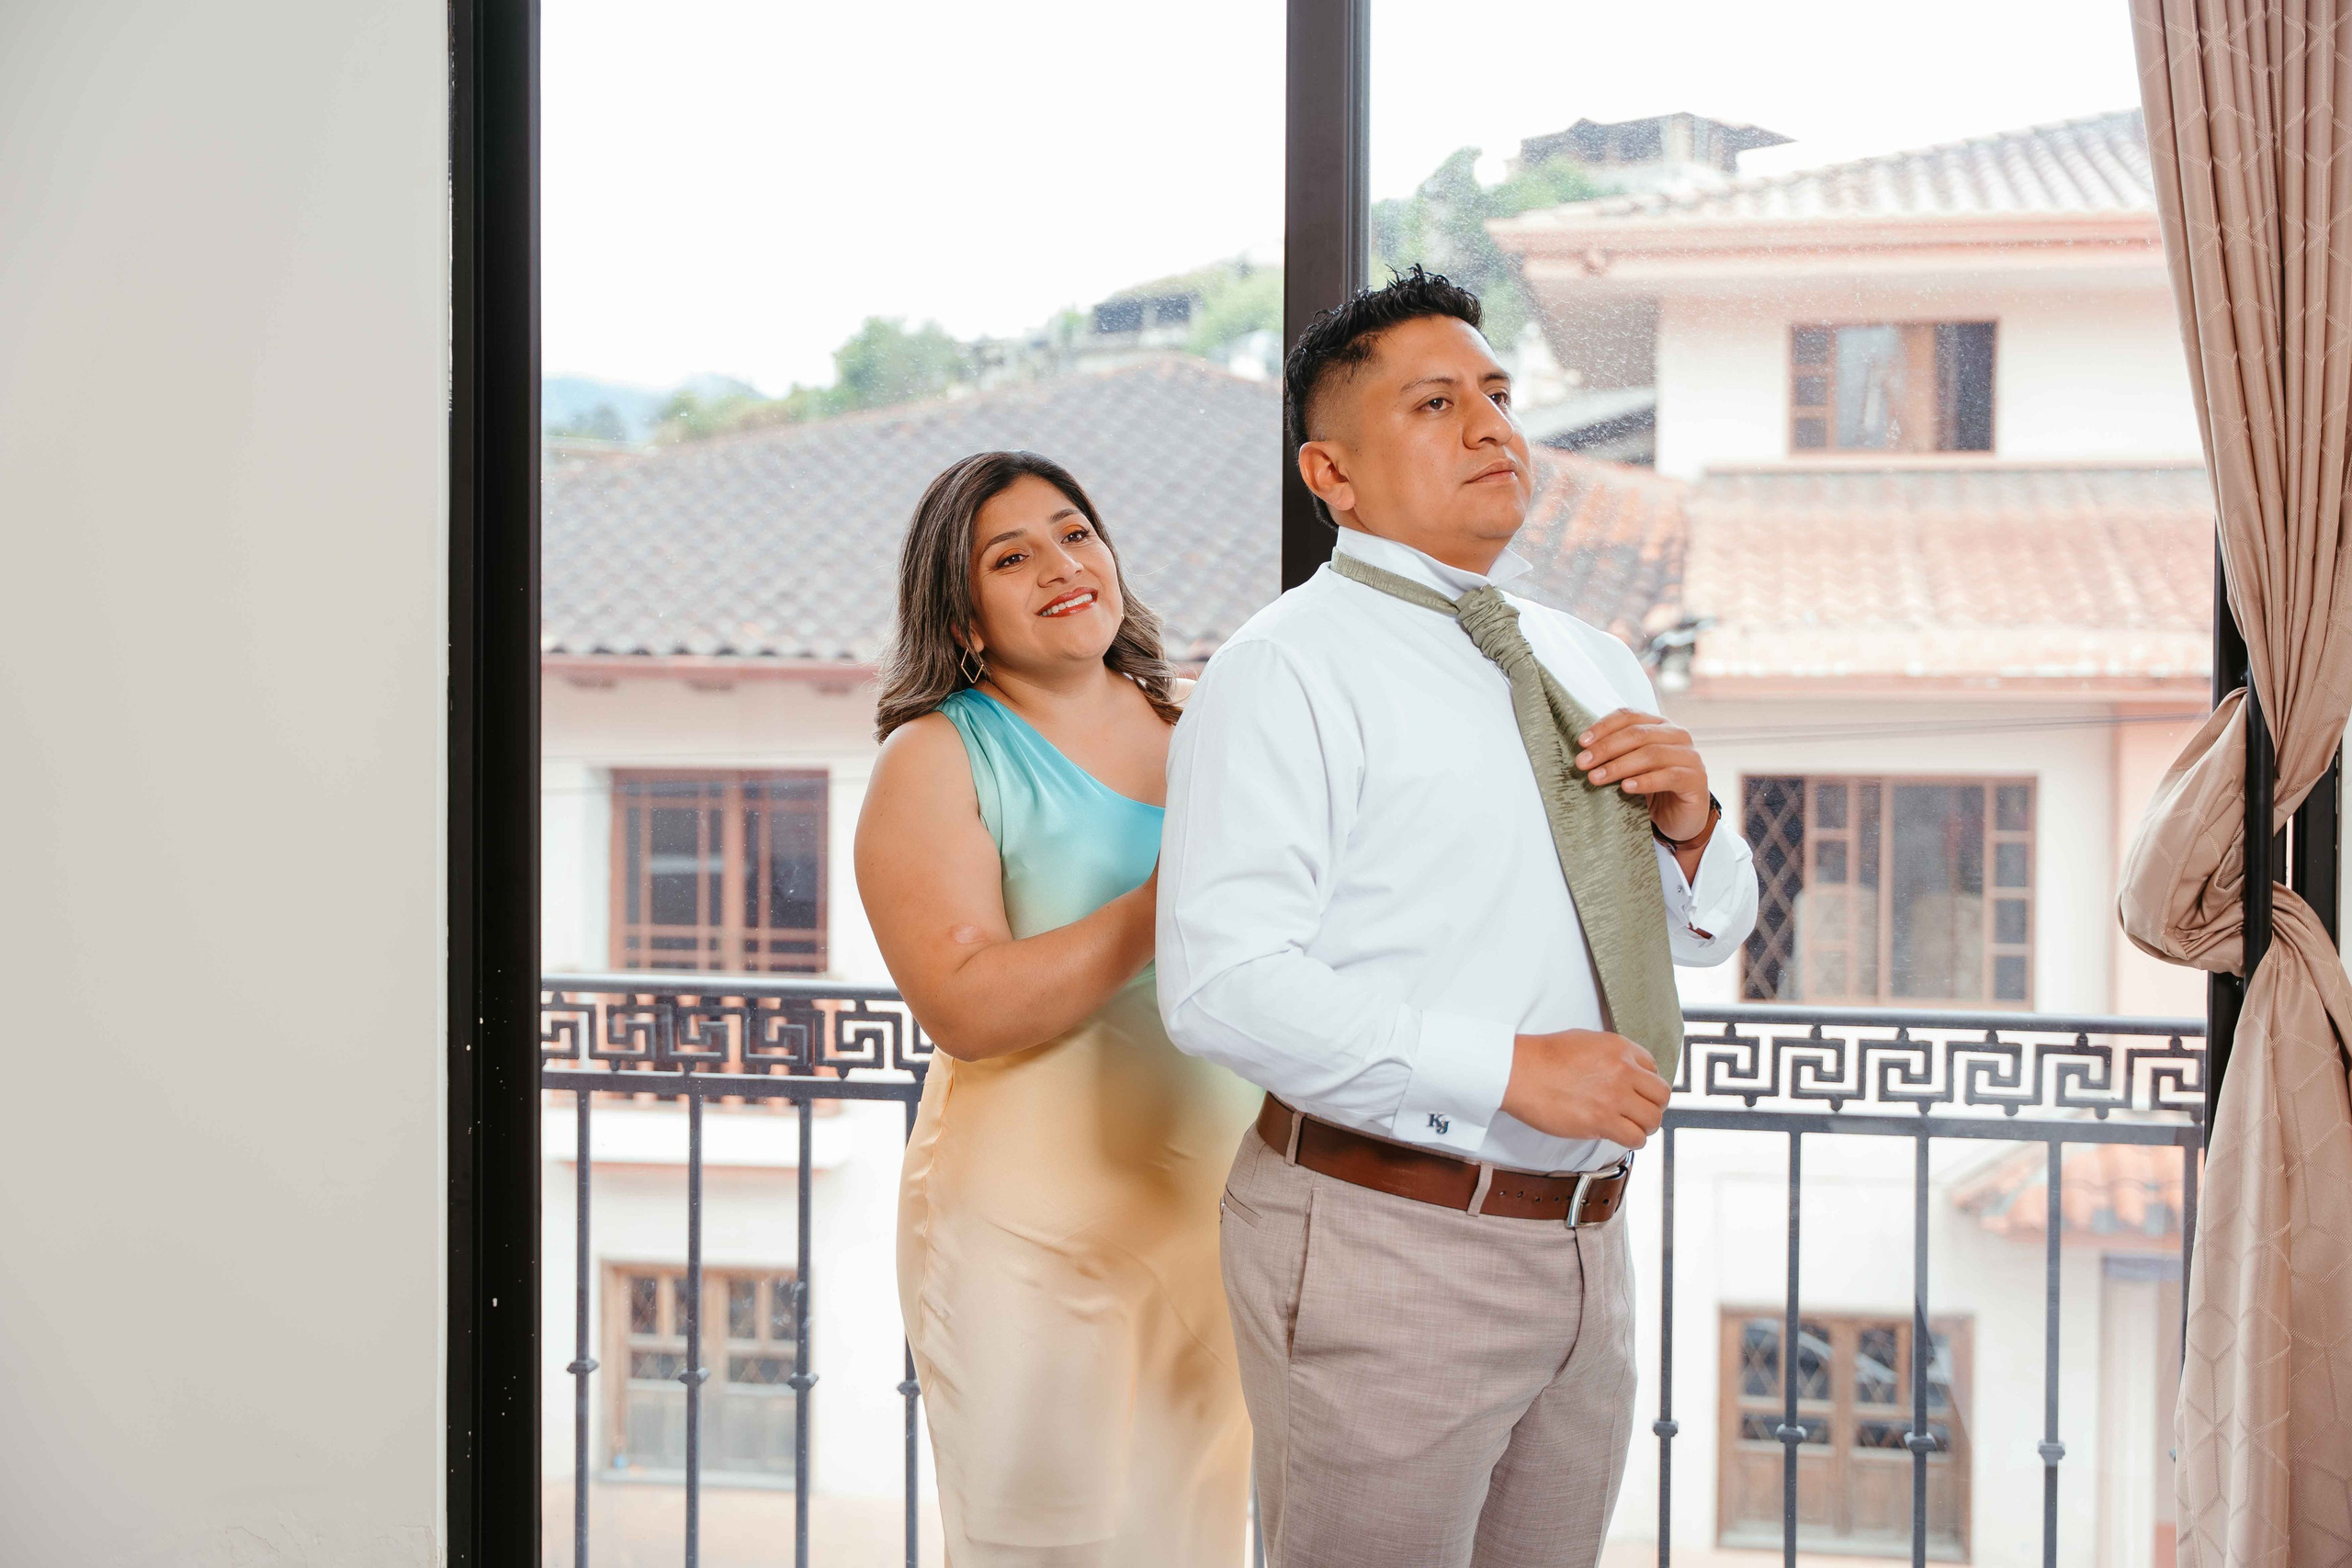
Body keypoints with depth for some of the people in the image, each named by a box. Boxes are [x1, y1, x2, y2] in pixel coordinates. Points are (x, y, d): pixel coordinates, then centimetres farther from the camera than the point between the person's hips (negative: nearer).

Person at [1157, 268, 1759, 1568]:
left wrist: (1689, 826, 0)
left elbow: (1708, 932, 23)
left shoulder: (1590, 665, 15)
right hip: (1387, 1242, -7)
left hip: (1581, 1243, 7)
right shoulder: (1288, 669, -9)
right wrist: (1506, 1067, -25)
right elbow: (1222, 983, -20)